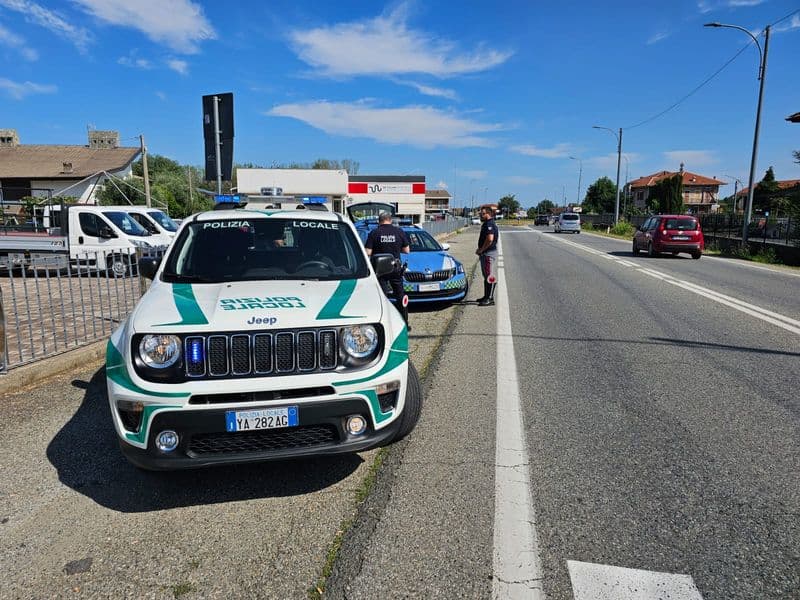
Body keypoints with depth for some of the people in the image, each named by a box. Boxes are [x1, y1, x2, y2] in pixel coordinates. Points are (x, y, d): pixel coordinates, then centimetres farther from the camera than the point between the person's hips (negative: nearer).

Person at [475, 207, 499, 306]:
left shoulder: (490, 224, -17)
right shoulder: (486, 224, 17)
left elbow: (490, 239, -29)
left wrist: (481, 250, -18)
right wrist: (480, 250, 11)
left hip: (489, 253, -11)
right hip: (485, 253, 11)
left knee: (490, 276, -7)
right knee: (486, 276, 17)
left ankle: (490, 299, -5)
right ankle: (487, 296, 26)